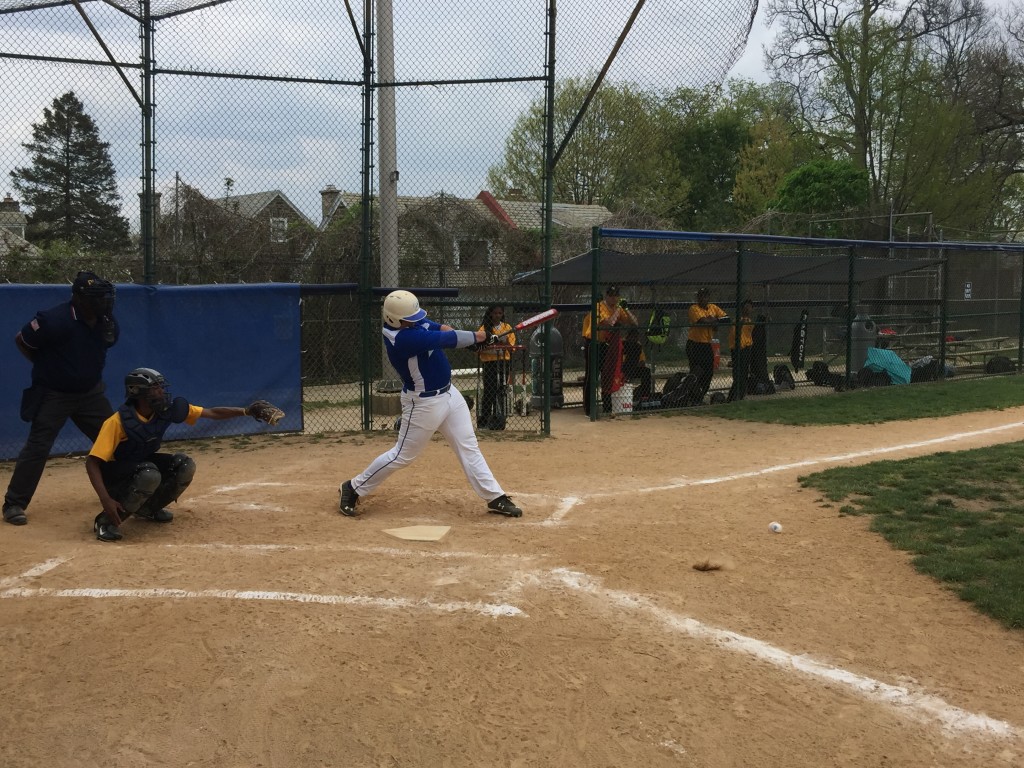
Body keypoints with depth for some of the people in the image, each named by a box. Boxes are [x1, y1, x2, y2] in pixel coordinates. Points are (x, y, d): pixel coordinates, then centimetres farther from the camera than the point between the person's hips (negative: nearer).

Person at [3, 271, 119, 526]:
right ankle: (13, 504, 2)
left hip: (90, 393, 6)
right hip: (53, 395, -6)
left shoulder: (108, 323, -7)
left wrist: (89, 371, 6)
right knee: (37, 447, -8)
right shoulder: (54, 320, -25)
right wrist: (46, 368, -5)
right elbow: (21, 341, -10)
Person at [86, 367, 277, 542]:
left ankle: (147, 508, 9)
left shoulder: (166, 411, -12)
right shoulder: (118, 421, -29)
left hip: (143, 464, 7)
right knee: (150, 475, -36)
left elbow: (212, 413, -7)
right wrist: (106, 500, -42)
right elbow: (92, 462, -30)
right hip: (116, 478, -7)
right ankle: (105, 521, -20)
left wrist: (245, 411, -20)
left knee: (185, 466, -13)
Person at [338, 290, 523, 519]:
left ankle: (495, 498, 15)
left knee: (469, 447, 9)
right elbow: (445, 339, -27)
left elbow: (441, 329, 3)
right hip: (424, 403, -9)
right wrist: (476, 337, -12)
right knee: (403, 454, 4)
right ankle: (352, 489, 20)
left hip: (448, 393, 9)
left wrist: (471, 338, -18)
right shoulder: (402, 338, -30)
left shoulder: (408, 321, -2)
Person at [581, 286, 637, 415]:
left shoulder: (618, 308, 5)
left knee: (608, 376, 13)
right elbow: (609, 323, -32)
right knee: (591, 376, -6)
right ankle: (588, 408, -2)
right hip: (592, 344, -8)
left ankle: (607, 407, 24)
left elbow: (634, 322, 1)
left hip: (606, 345, 8)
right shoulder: (599, 307, -18)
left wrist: (626, 309, -11)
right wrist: (618, 308, -22)